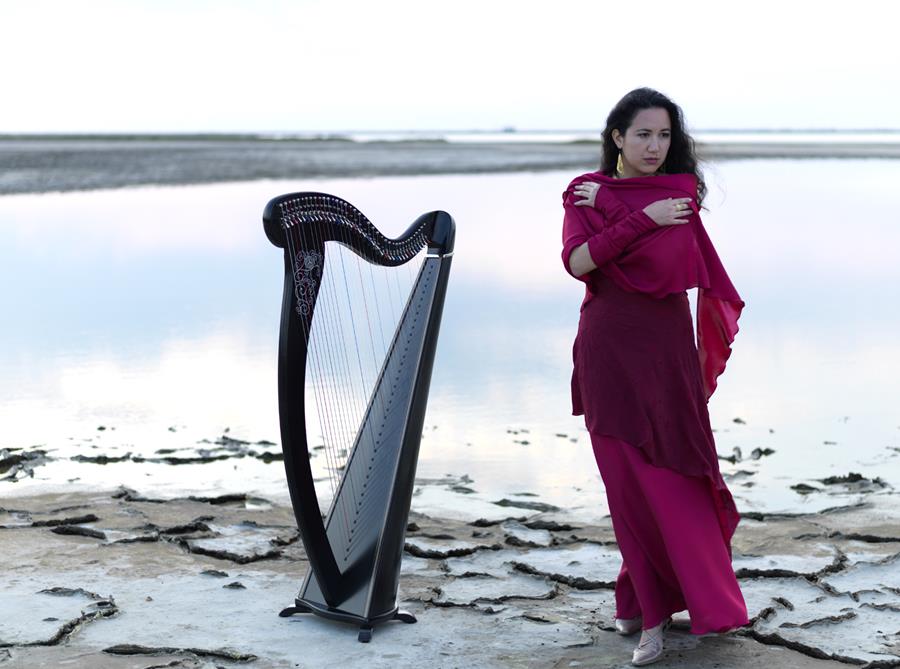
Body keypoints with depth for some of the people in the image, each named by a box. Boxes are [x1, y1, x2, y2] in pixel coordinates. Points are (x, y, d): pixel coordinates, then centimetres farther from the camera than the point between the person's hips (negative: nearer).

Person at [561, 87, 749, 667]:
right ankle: (651, 609, 12)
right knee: (629, 481, 2)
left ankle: (645, 601, 12)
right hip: (608, 350, 1)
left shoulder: (681, 189, 4)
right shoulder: (585, 193, 7)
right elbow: (577, 261, -11)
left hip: (667, 347, 0)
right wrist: (643, 217, -13)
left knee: (673, 480, -2)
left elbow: (665, 261, -12)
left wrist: (605, 212, -6)